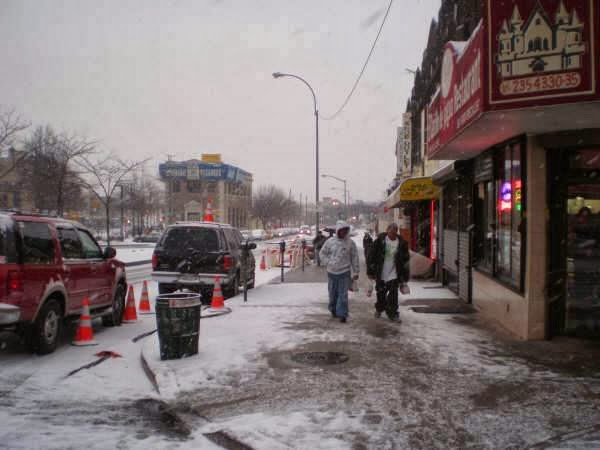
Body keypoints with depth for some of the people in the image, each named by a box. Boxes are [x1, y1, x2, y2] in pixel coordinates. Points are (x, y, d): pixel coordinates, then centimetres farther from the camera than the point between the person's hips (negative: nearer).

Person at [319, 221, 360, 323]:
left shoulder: (350, 243, -2)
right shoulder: (330, 241, 0)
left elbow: (354, 258, 1)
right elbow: (322, 253, 8)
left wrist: (355, 272, 0)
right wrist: (328, 262, -7)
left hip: (344, 272, -2)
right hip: (332, 272, 2)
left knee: (343, 294, -4)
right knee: (333, 293, 13)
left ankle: (342, 314, 0)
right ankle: (333, 310, 32)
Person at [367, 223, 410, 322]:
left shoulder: (402, 243, -3)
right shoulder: (380, 241, -7)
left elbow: (405, 259, 5)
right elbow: (372, 256, -3)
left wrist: (405, 276, 4)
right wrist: (370, 271, -3)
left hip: (394, 274, 0)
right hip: (381, 274, 0)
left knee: (393, 294, -3)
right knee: (380, 293, 15)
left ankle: (393, 313, 9)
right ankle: (379, 309, 38)